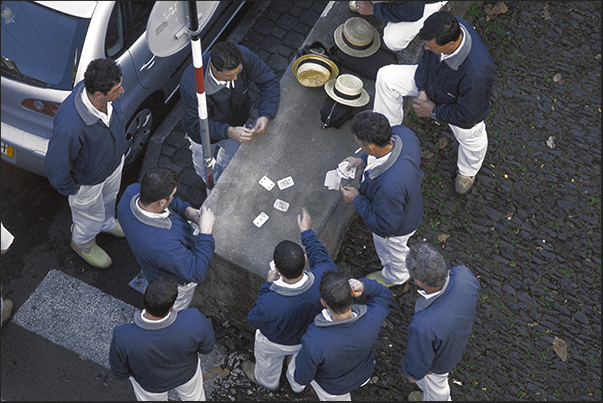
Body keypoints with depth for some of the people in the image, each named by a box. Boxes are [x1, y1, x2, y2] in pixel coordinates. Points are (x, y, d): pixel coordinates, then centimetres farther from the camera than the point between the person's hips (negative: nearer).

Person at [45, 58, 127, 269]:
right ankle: (83, 244, 59)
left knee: (109, 198, 36)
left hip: (114, 161, 6)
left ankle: (107, 223, 70)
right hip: (87, 179, -6)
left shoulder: (109, 96, -27)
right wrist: (69, 189, -13)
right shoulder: (70, 126, -47)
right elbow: (55, 165, -30)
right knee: (91, 217, 25)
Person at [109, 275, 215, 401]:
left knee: (152, 398, 34)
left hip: (150, 378, 0)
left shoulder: (123, 338, -40)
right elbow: (206, 345, -19)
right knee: (191, 388, 36)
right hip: (185, 369, 1)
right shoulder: (194, 322, -41)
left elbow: (120, 371, -19)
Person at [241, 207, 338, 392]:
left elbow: (254, 320, -23)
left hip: (275, 344, -3)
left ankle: (267, 380, 69)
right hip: (312, 338, 3)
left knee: (268, 363, 35)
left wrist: (268, 285, -21)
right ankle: (298, 383, 70)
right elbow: (322, 259, -15)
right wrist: (307, 232, -8)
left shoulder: (269, 303, -48)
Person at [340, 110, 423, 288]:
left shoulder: (389, 186, -51)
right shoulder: (401, 132, -30)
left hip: (395, 230, -7)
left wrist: (357, 199, -22)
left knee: (392, 253, 31)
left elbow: (385, 225, -31)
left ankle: (394, 277, 66)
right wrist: (364, 160, -12)